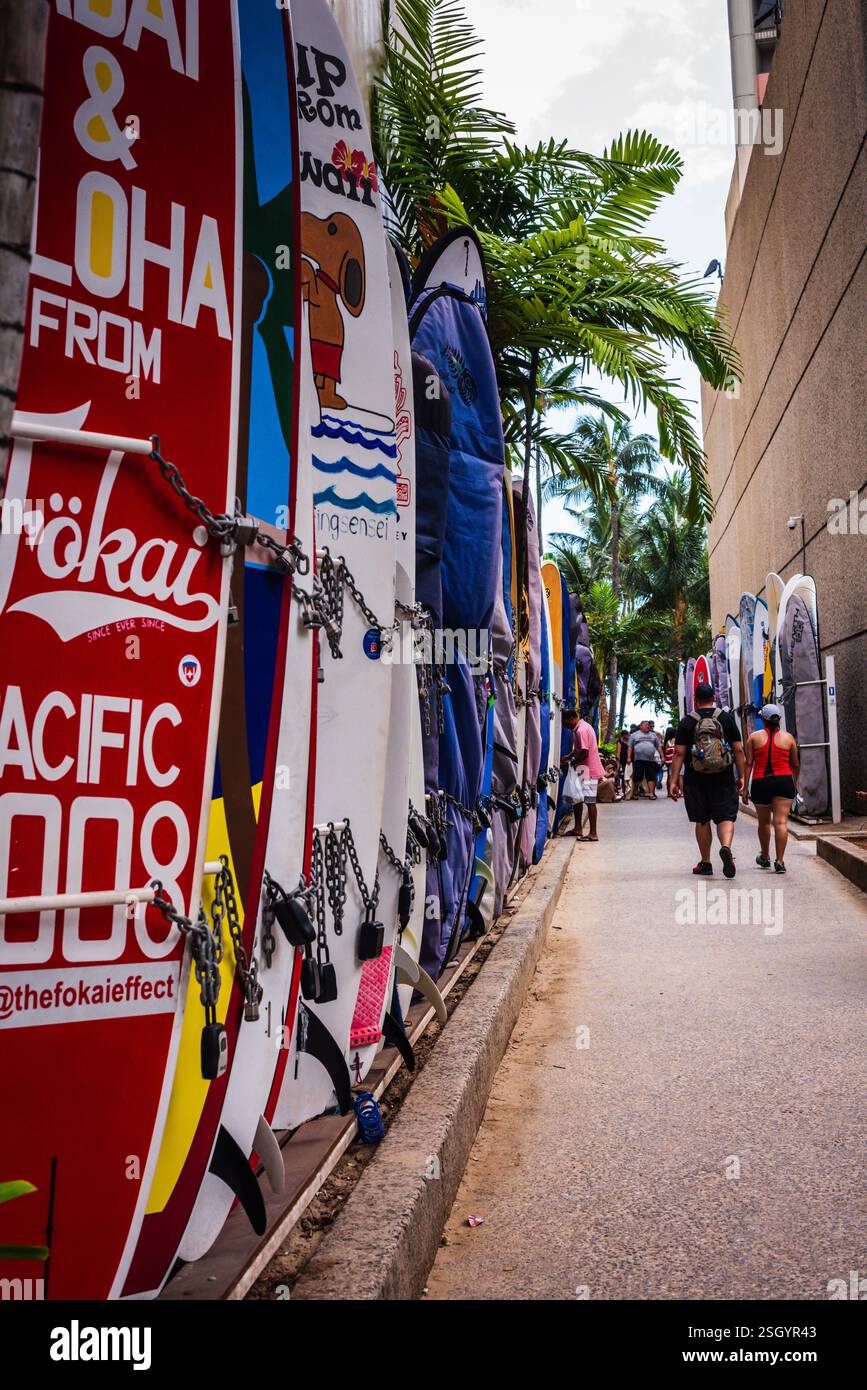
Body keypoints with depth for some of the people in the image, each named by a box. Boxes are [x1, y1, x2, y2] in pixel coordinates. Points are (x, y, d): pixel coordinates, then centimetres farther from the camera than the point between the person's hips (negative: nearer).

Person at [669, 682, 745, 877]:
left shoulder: (687, 722, 0)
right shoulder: (726, 718, 3)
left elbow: (679, 753, -5)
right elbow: (738, 749, 2)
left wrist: (674, 780, -3)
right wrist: (741, 776, 9)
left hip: (696, 779, 0)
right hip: (724, 778, 0)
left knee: (702, 820, 10)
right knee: (725, 817, 4)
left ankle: (705, 863, 16)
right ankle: (726, 846, -24)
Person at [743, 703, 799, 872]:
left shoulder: (754, 737, 3)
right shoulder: (788, 737, 6)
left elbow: (748, 764, -1)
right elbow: (796, 765, 13)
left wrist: (745, 788, 3)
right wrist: (795, 783, 30)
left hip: (761, 782, 0)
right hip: (784, 781, 0)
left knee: (764, 822, 16)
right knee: (781, 821, -4)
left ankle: (765, 857, 33)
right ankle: (779, 862, -11)